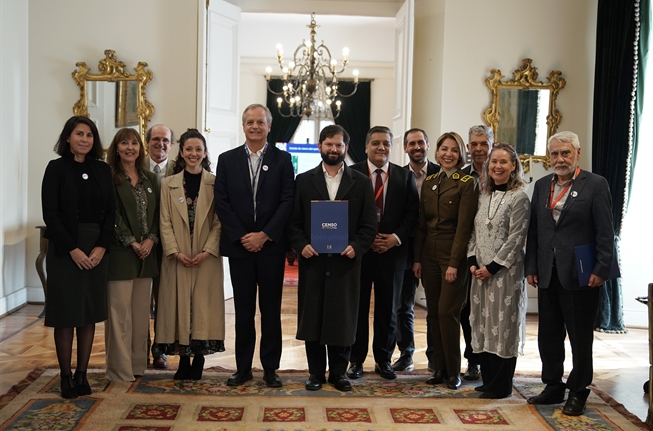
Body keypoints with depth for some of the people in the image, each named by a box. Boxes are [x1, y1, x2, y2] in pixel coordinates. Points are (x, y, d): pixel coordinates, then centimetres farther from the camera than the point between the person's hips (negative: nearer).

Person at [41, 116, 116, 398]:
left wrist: (101, 247, -7)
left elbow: (110, 212, 6)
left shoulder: (102, 170, 8)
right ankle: (66, 377, 12)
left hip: (96, 250, 4)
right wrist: (73, 250, -14)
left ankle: (82, 375, 16)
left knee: (90, 314, 7)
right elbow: (50, 213, -8)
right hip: (64, 250, -3)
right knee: (66, 315, 2)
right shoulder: (57, 168, -3)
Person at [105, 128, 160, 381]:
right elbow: (111, 215, -9)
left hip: (145, 252, 6)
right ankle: (120, 370, 3)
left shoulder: (150, 179, 14)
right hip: (120, 253, -5)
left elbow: (156, 213, 11)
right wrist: (131, 242, -13)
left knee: (141, 311, 9)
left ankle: (138, 364, 18)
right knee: (119, 312, -3)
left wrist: (151, 239, -4)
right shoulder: (109, 177, -3)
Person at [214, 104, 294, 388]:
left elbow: (288, 201, -3)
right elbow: (221, 202, 2)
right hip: (239, 245, 1)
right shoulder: (227, 159, 7)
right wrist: (241, 237, -8)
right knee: (243, 309, 7)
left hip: (271, 245, -1)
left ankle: (270, 368, 15)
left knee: (271, 309, 6)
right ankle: (243, 367, 17)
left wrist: (265, 235, -11)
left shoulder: (282, 159, 4)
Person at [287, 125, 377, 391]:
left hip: (346, 262, 0)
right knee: (312, 317, 5)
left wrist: (356, 247, -12)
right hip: (313, 260, 1)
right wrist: (301, 245, -10)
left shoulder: (361, 183, 8)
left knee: (343, 319, 5)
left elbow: (369, 225, 4)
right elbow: (293, 222, 6)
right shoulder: (304, 181, 9)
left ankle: (339, 372, 19)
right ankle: (316, 372, 18)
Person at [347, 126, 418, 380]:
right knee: (358, 308, 6)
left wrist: (396, 238, -11)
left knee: (388, 310, 9)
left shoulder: (405, 177, 7)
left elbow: (412, 213, 3)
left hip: (392, 252, 2)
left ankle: (384, 360, 22)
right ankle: (356, 360, 19)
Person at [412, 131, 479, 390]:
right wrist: (417, 258, 6)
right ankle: (439, 368, 19)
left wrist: (454, 263, -16)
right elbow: (421, 223, 11)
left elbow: (464, 226, -12)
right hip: (429, 255, 6)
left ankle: (453, 371, 9)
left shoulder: (467, 183, -6)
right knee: (433, 313, 8)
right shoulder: (429, 182, 11)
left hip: (453, 255, -5)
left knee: (447, 312, -5)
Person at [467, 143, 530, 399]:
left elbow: (515, 238, -13)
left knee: (503, 324, 0)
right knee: (482, 324, 11)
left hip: (505, 271, -7)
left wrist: (492, 267, -15)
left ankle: (501, 385, 11)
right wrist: (472, 261, 0)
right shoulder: (484, 196, 12)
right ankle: (488, 379, 23)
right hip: (480, 270, 7)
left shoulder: (519, 198, -8)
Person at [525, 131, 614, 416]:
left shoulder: (595, 184, -4)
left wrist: (601, 270, -13)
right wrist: (531, 267, 6)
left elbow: (605, 232, -8)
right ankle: (553, 387, 27)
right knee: (549, 334, 13)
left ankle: (578, 392, 20)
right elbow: (534, 230, 11)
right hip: (548, 274, 5)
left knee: (580, 337, 6)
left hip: (579, 274, -5)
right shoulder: (542, 186, 10)